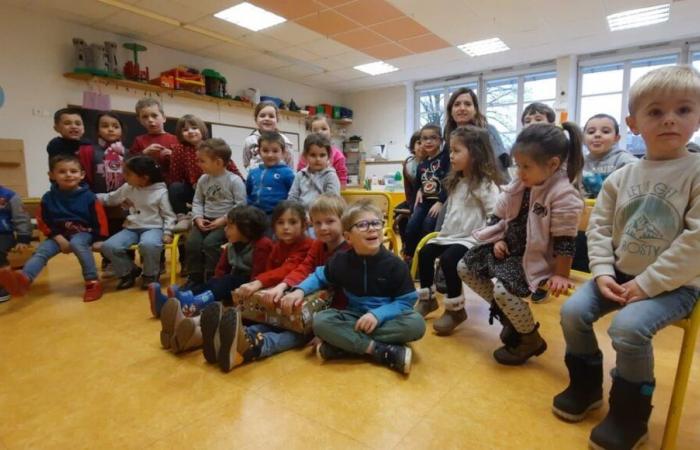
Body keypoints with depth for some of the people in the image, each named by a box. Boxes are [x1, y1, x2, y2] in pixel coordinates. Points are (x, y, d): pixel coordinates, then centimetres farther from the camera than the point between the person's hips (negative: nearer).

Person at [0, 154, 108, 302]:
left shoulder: (88, 196, -9)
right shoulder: (48, 198, 1)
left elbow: (99, 220, -6)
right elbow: (44, 222, 4)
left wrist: (98, 241, -9)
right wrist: (59, 239, -9)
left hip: (84, 233, -5)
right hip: (59, 235, 5)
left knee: (77, 243, -34)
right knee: (41, 251, -18)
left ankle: (93, 282, -31)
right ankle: (24, 279, -43)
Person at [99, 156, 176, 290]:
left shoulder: (160, 192, -7)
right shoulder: (128, 188, 8)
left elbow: (168, 215, -2)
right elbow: (110, 199, 23)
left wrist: (167, 232, -14)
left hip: (153, 228, -5)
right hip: (132, 228, 5)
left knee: (148, 244, -39)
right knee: (108, 246, -17)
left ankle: (150, 275, -9)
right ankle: (128, 272, 8)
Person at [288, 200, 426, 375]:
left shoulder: (394, 264, -12)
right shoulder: (340, 261, -5)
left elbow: (406, 301, -10)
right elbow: (319, 276, 12)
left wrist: (378, 314, -25)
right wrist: (299, 290, -7)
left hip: (386, 319, -1)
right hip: (354, 318, 1)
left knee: (416, 323, -31)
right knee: (320, 321, -26)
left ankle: (347, 345, -27)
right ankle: (385, 352, -30)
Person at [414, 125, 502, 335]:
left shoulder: (485, 183, -14)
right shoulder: (456, 181, 14)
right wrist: (444, 232, 14)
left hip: (472, 239, -9)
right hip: (451, 235, 9)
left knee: (448, 259, -27)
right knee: (425, 252, 1)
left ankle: (455, 309, -9)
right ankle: (427, 298, 16)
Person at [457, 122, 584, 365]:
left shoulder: (563, 195, -21)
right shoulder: (519, 185, 1)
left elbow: (564, 242, -20)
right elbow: (500, 216, 11)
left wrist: (561, 275, -17)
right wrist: (498, 241, -2)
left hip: (533, 257, -8)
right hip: (508, 249, 8)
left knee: (502, 289, -30)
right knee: (464, 268, 5)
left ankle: (532, 340, 1)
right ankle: (509, 314, 17)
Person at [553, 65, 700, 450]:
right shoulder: (620, 178, 4)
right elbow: (599, 227, 4)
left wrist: (647, 284, -19)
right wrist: (602, 272, -10)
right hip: (620, 274, 5)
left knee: (628, 327, -26)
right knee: (573, 311, -8)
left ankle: (630, 414, 0)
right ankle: (586, 385, 17)